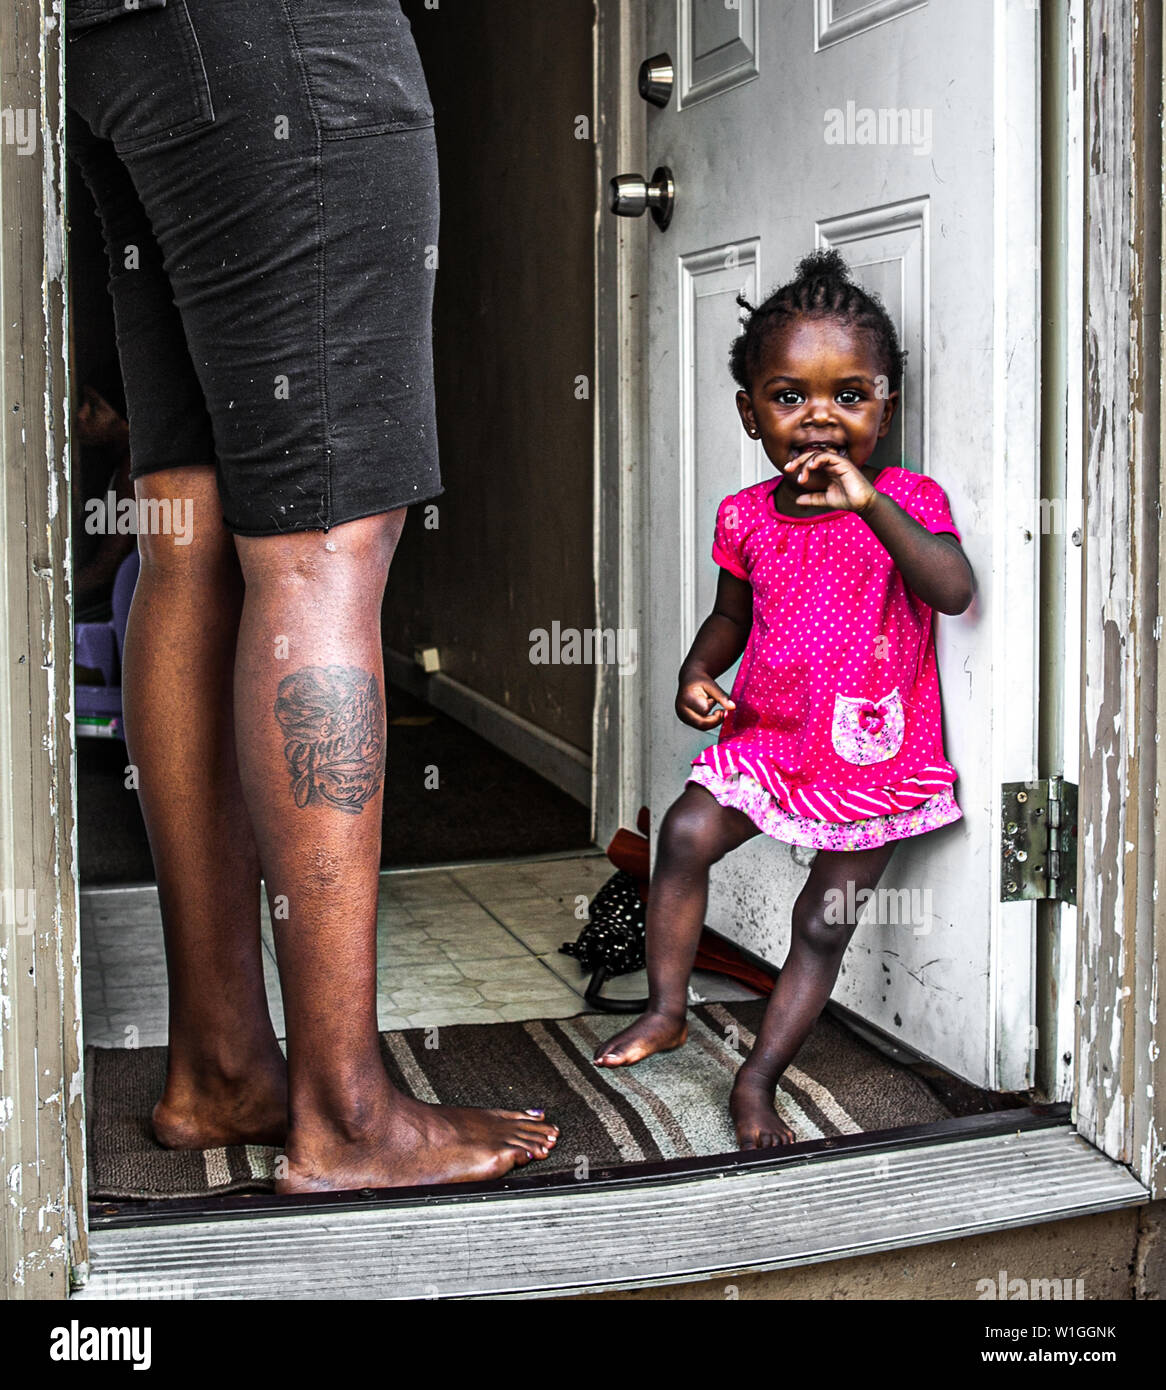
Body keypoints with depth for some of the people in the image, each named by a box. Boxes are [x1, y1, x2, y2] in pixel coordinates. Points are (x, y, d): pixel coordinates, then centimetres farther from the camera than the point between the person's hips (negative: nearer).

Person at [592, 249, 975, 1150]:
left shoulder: (907, 500, -11)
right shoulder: (747, 517, 0)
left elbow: (955, 591, -30)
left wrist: (870, 502, -38)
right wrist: (697, 671, -4)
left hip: (874, 755, -3)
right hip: (766, 738, 3)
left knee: (824, 924, 3)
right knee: (685, 832, -15)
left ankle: (757, 1079, 16)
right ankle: (667, 1011, 4)